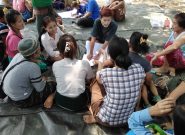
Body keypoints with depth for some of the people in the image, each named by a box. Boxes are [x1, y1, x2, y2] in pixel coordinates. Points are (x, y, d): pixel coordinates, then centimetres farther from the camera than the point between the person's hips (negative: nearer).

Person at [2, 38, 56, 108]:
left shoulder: (19, 55, -10)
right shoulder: (33, 67, -30)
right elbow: (40, 89, -18)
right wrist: (44, 81, 1)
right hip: (21, 101, -7)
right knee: (53, 86, -2)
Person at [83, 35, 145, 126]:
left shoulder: (105, 73, -26)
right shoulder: (139, 69, -17)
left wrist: (100, 63, 21)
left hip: (107, 120, -4)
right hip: (127, 119, 4)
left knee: (95, 84, 18)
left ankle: (95, 118, 26)